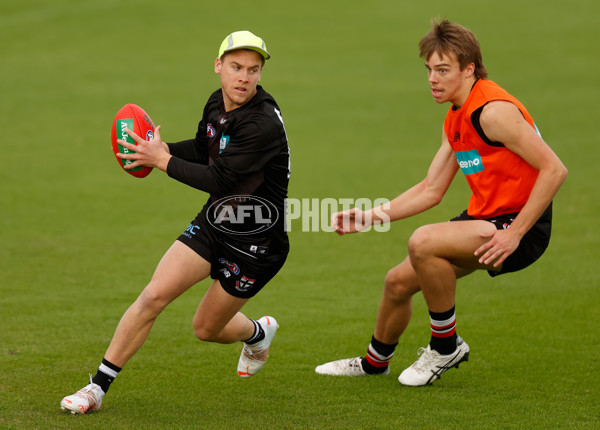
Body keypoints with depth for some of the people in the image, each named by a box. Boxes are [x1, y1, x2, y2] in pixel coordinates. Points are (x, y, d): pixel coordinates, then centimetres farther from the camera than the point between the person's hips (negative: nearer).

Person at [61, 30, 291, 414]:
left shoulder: (263, 123, -27)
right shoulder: (217, 104, -1)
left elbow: (219, 180, -28)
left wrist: (162, 160, -20)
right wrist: (161, 148, 0)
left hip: (256, 242, -6)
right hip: (213, 223, 6)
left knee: (207, 329, 9)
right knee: (153, 297, -9)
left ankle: (258, 333, 45)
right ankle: (98, 388, 0)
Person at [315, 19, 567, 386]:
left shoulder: (493, 111, -21)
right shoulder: (456, 119, 9)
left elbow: (554, 170, -25)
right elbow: (431, 190, 15)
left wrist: (514, 234, -25)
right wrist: (371, 217, 8)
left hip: (520, 228, -9)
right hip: (484, 217, 9)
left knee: (423, 242, -29)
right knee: (398, 282, 11)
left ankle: (447, 345, -8)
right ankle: (375, 362, 39)